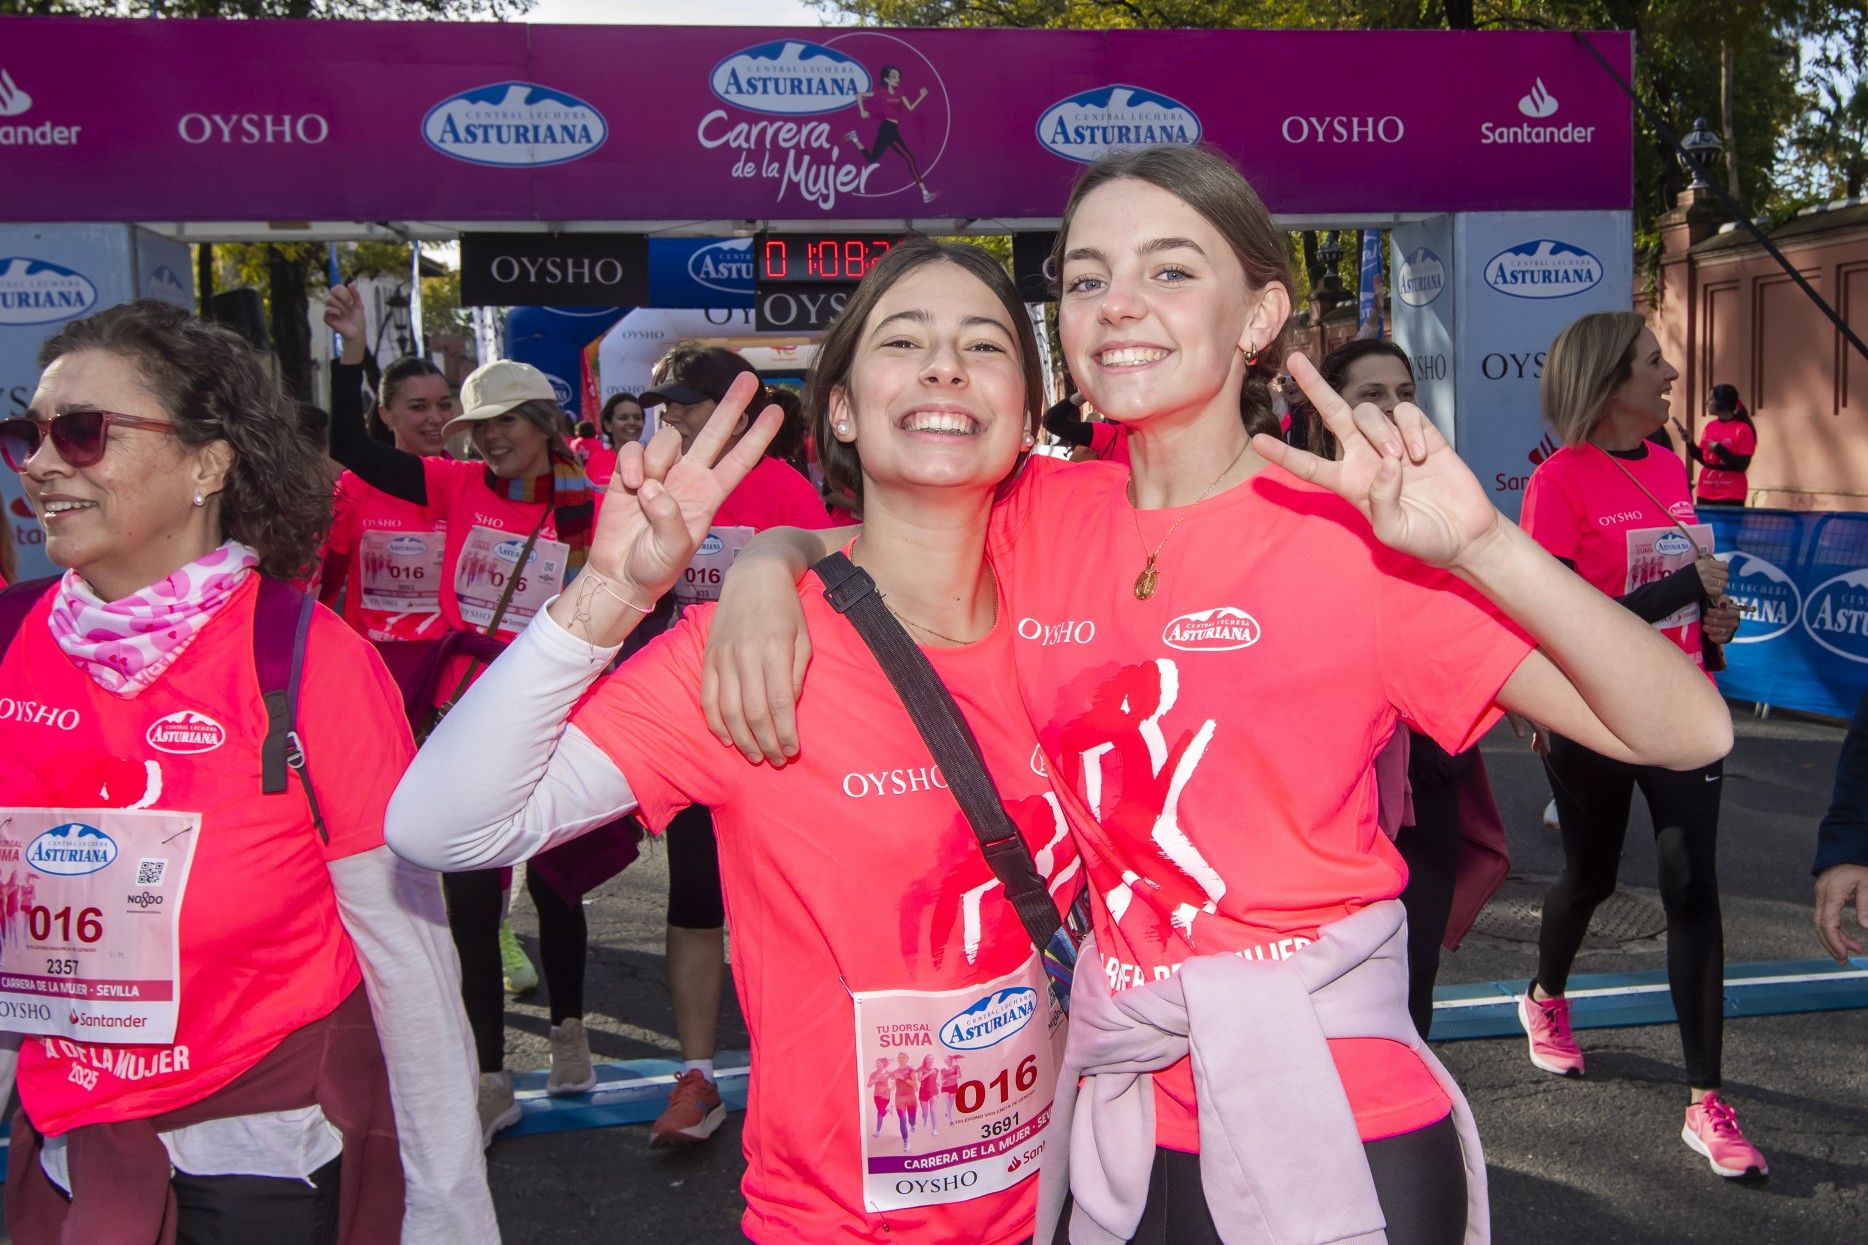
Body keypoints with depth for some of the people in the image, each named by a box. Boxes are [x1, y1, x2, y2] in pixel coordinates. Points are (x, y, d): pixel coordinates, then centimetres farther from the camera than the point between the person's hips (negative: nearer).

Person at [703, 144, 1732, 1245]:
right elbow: (825, 545, 11)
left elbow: (1688, 733, -16)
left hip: (1331, 1125, -3)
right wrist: (764, 569, -11)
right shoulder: (1043, 514, -1)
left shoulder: (1357, 536, -12)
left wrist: (1481, 545, -29)